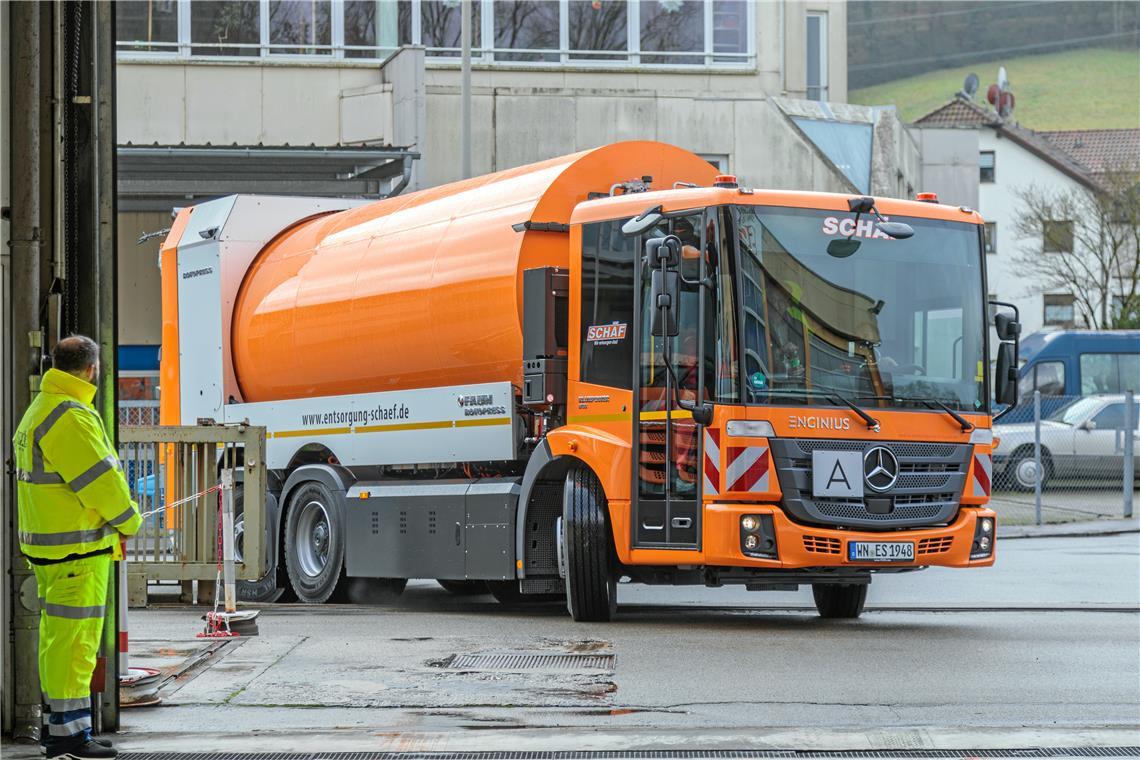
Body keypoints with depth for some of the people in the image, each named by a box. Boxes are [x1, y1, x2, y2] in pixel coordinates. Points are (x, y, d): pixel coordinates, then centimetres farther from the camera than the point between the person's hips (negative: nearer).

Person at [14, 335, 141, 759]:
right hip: (77, 549, -11)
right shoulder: (70, 418, -18)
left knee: (57, 635, 16)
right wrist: (128, 522, -3)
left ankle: (57, 723, 24)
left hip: (46, 542, 11)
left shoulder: (39, 410, 16)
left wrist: (113, 525, 12)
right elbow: (101, 481, -20)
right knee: (75, 637, -7)